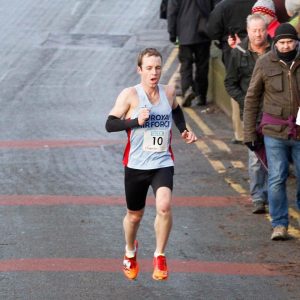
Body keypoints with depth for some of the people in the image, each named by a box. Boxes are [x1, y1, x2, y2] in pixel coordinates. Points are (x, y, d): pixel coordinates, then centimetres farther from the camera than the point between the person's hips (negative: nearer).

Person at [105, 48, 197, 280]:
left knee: (164, 205, -24)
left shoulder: (169, 93, 3)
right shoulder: (130, 95, -9)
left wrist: (184, 131, 12)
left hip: (163, 163, 1)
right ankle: (130, 252, 45)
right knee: (135, 215, 14)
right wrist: (136, 121, -24)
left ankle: (160, 256, -7)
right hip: (136, 165, -1)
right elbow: (110, 124, -11)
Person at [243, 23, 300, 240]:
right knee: (276, 179, -2)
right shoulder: (265, 64, -1)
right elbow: (252, 100, 5)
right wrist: (250, 133, 2)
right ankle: (279, 224, 6)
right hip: (274, 132, -1)